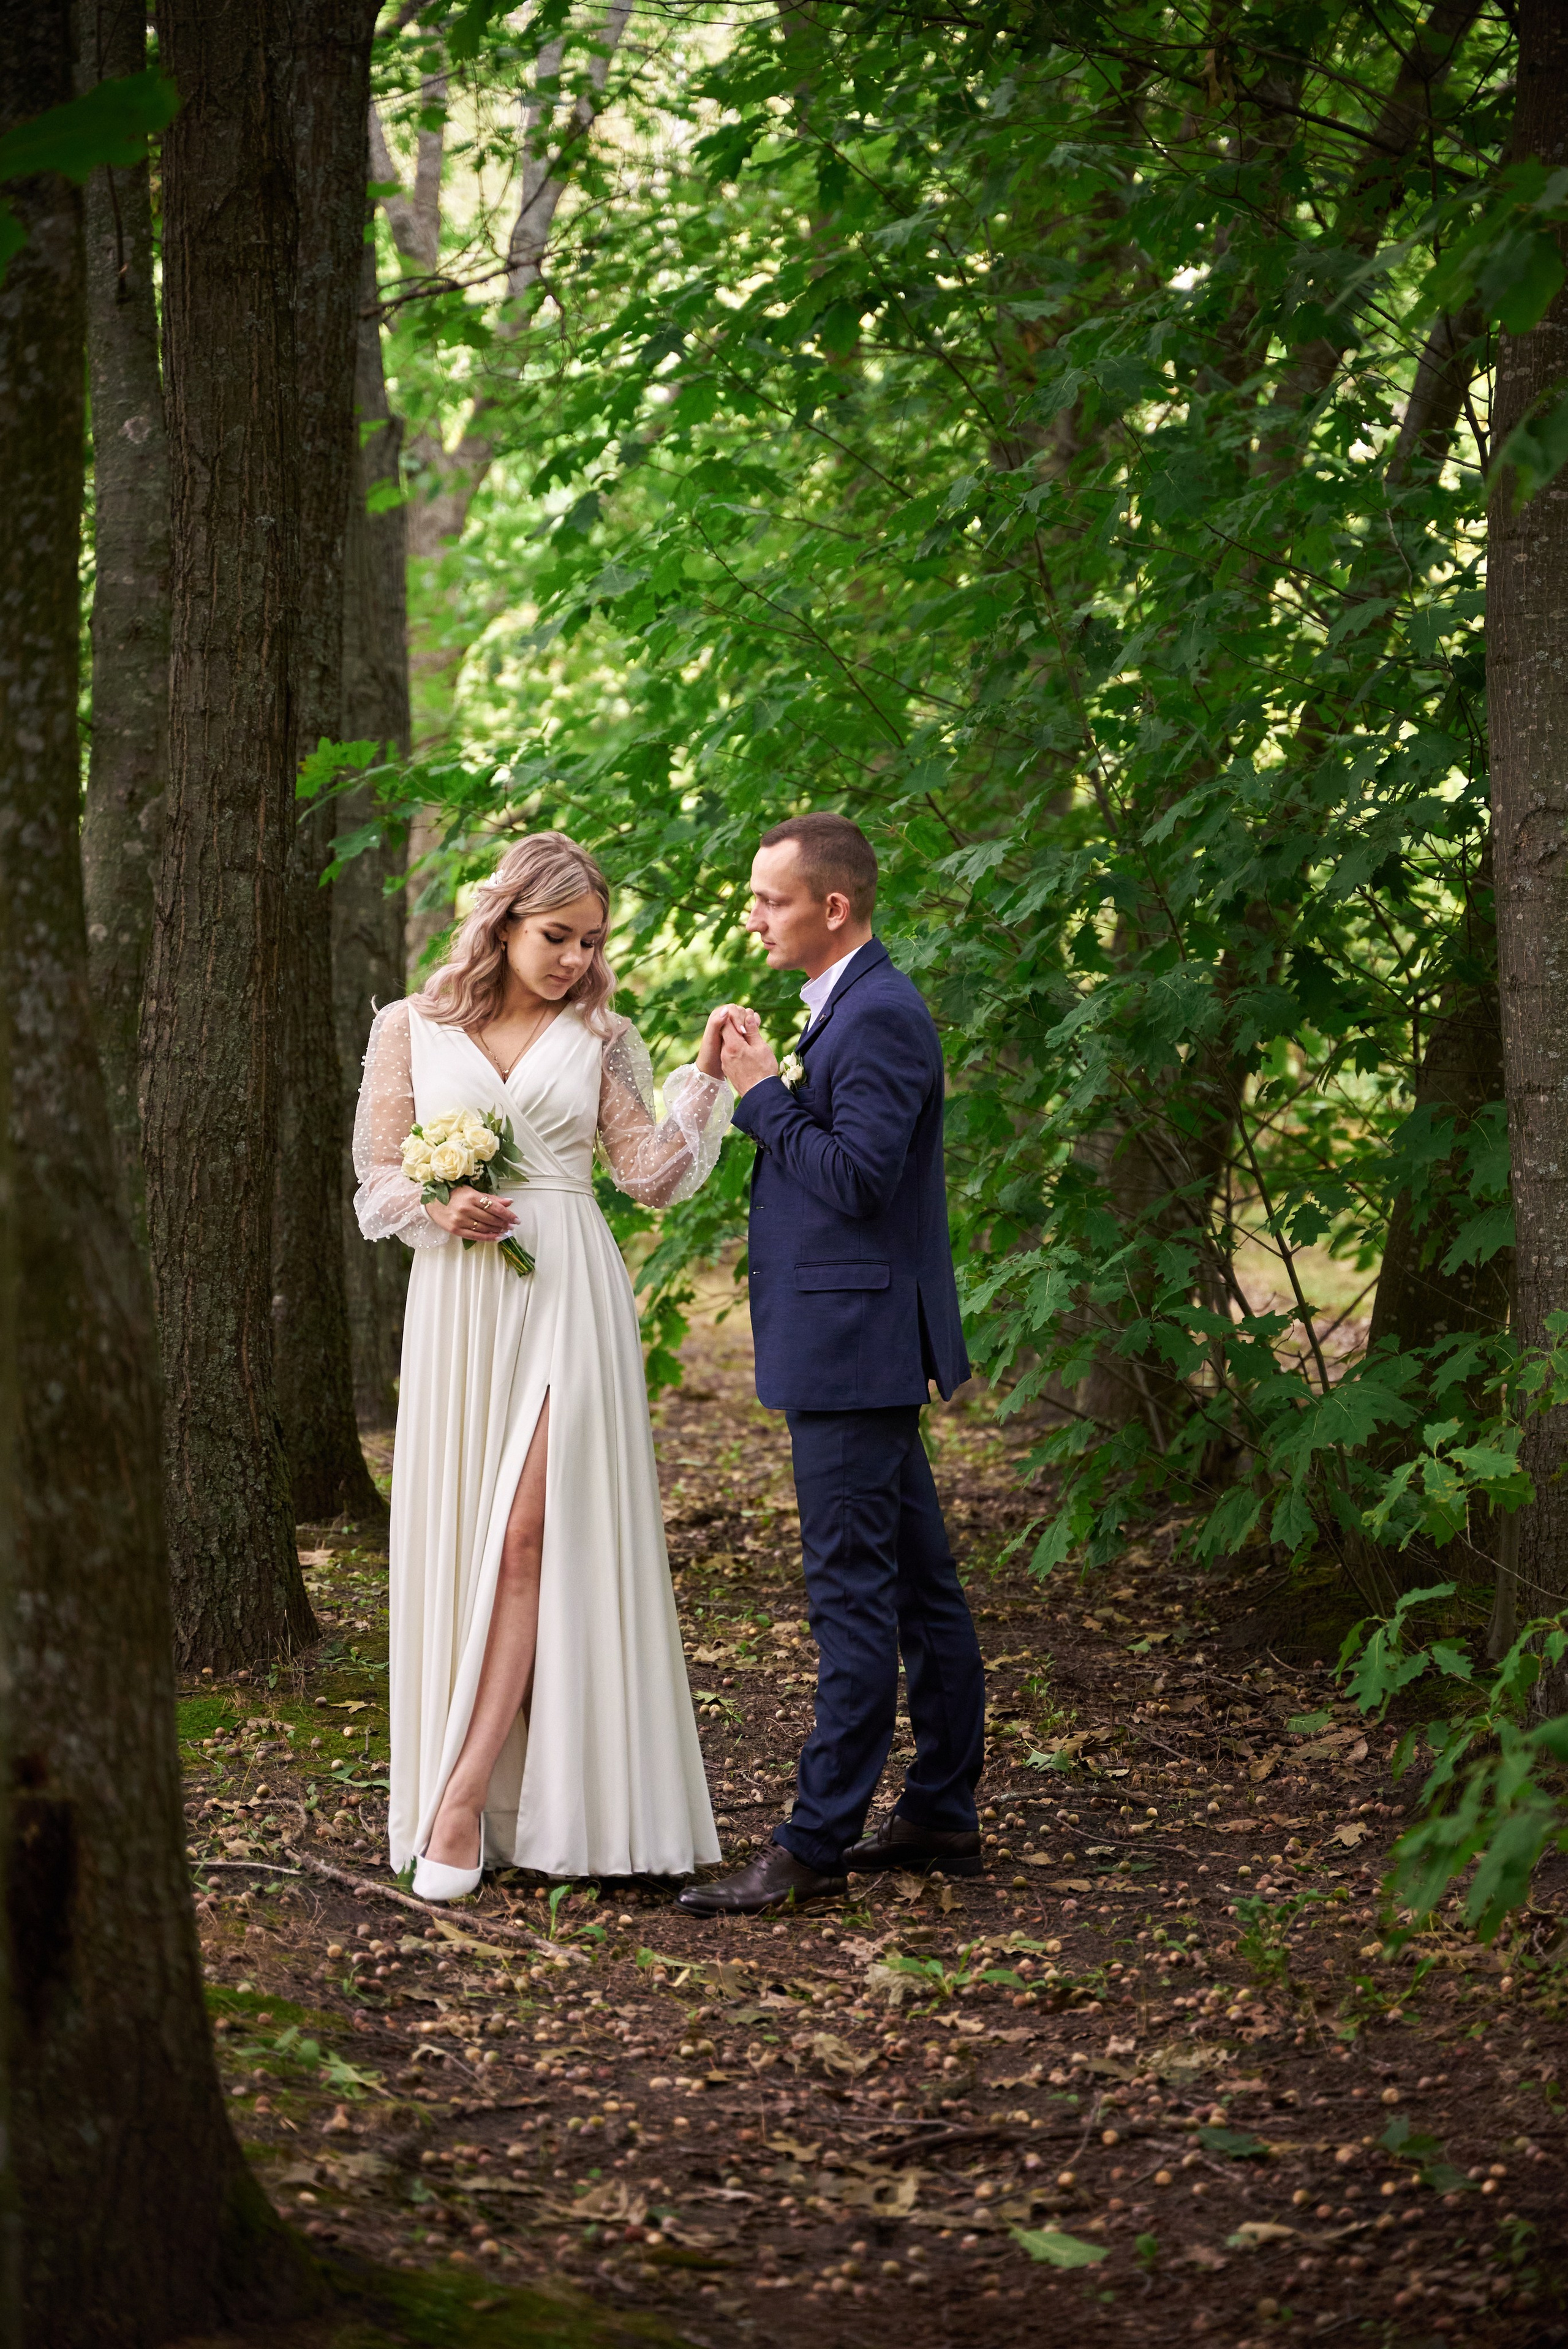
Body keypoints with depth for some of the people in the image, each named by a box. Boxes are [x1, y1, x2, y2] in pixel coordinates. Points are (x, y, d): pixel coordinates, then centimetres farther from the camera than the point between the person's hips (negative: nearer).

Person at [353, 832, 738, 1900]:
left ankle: (464, 1800, -13)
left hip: (570, 1299, -1)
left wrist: (707, 1077, -7)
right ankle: (468, 1796, 9)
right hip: (459, 1303, 1)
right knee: (461, 1541, 1)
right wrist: (439, 1208, -11)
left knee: (534, 1536, -11)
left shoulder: (601, 1039, 9)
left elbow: (653, 1174, 2)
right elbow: (377, 1184, 9)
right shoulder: (412, 1030, 8)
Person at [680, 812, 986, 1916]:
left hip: (854, 1346, -11)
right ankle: (943, 1815, 21)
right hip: (859, 1348, 11)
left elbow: (856, 1176, -23)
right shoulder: (852, 1008, 16)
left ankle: (816, 1843, -5)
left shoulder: (881, 1016, -16)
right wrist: (761, 1088, 10)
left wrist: (765, 1092, -15)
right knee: (918, 1582, 14)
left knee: (855, 1595, -7)